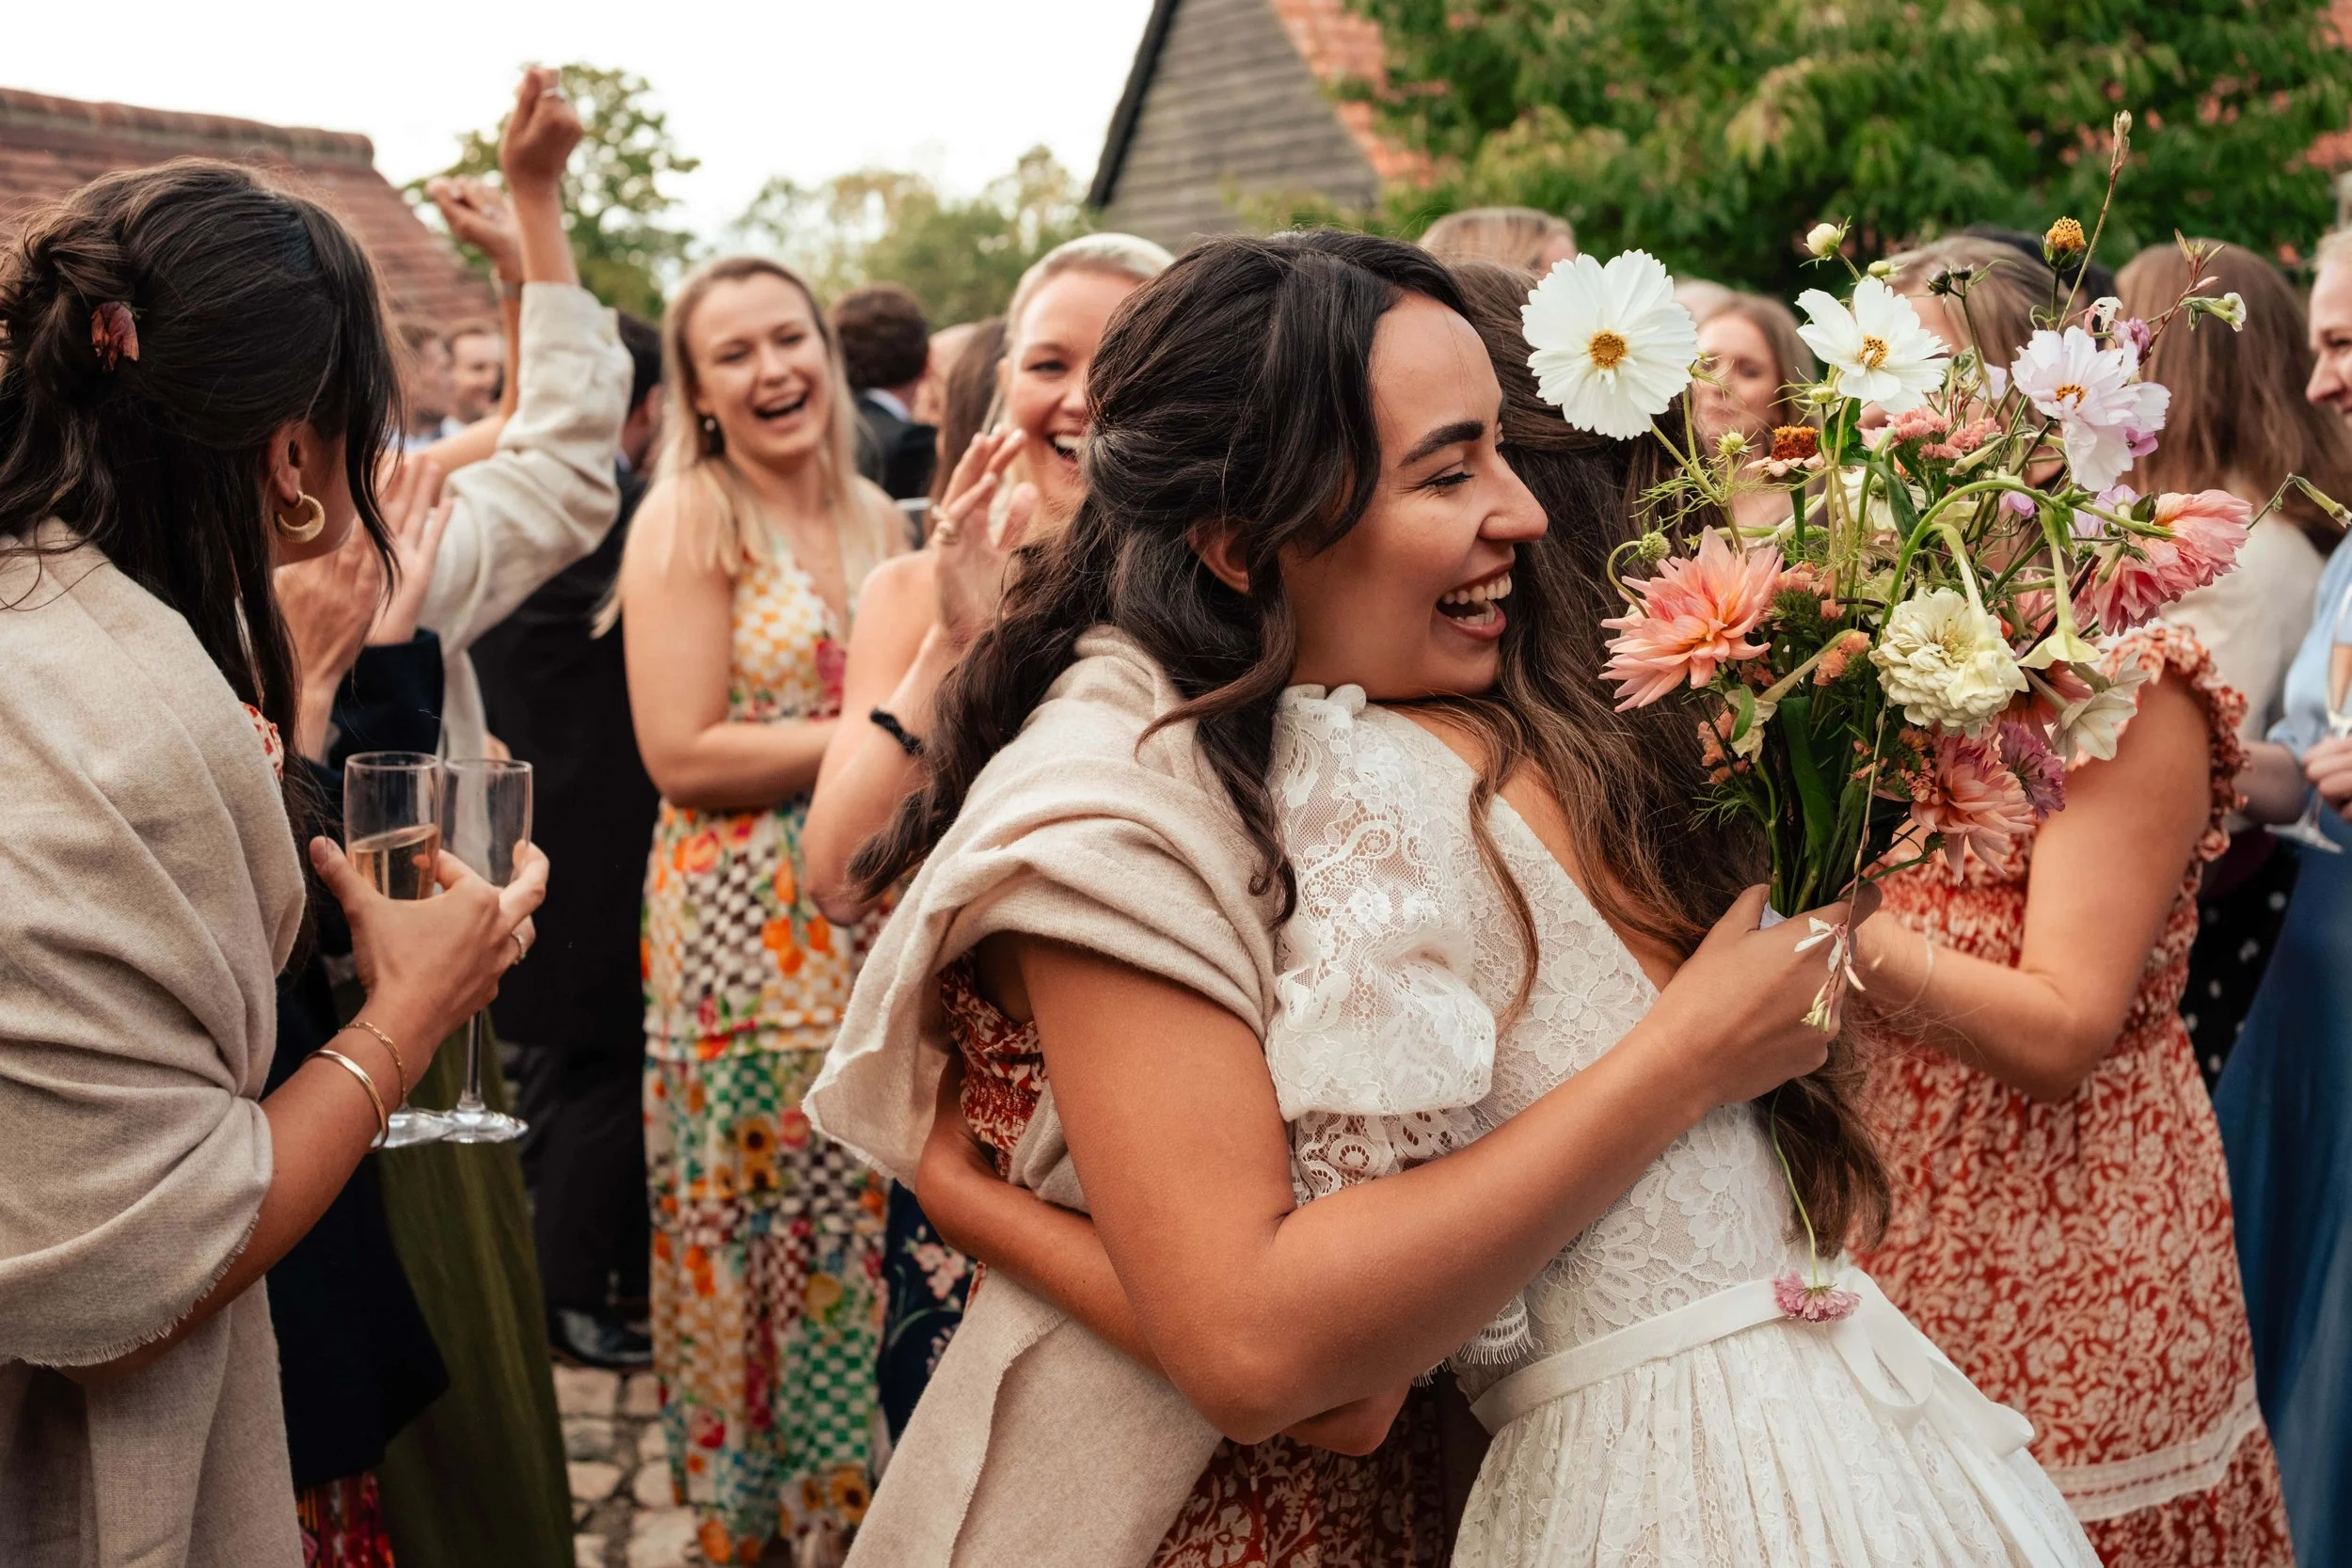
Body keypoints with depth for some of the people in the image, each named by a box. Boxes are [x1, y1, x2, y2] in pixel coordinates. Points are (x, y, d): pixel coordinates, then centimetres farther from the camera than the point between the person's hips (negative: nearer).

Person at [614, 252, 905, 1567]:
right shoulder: (687, 520, -7)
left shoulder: (876, 518, 11)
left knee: (871, 1223, 9)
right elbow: (681, 755, -15)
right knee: (769, 1226, 4)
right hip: (747, 932, -5)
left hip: (874, 915, 5)